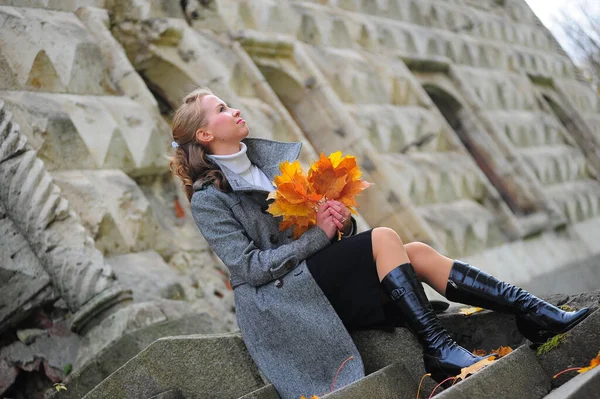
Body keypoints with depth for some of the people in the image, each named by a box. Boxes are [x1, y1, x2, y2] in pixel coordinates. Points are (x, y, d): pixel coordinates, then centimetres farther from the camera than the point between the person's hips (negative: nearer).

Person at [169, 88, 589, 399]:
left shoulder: (269, 156, 13)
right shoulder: (208, 199, -7)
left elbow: (317, 207, 16)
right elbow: (249, 267, -16)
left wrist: (339, 218, -8)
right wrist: (319, 234, -18)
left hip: (322, 272, 7)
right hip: (283, 296, -7)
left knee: (417, 254, -15)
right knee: (384, 239, -26)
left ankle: (539, 315, -20)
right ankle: (439, 350, -30)